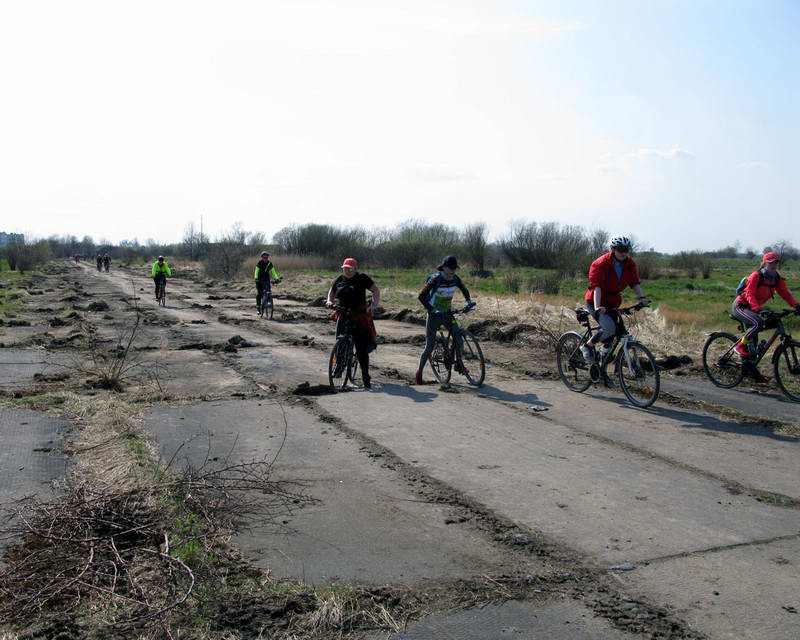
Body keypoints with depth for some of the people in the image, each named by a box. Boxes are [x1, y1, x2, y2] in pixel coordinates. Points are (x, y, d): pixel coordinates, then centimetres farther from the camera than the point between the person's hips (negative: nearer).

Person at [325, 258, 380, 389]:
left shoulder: (362, 278, -3)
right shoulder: (339, 280, 10)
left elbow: (375, 289, -1)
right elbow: (332, 291, 26)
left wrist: (375, 304, -14)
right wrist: (329, 301, 7)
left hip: (359, 316, -4)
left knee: (362, 349, -6)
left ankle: (366, 379, -1)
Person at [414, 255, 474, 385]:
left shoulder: (455, 279, -6)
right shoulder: (435, 279, -21)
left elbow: (464, 290, 14)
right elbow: (421, 296, -22)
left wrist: (468, 301, -3)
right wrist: (431, 310, -31)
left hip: (446, 313, 5)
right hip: (434, 315, -5)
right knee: (429, 346, -6)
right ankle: (419, 373, 7)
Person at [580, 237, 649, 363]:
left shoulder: (630, 264, -4)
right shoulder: (600, 264, -22)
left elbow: (635, 283, -8)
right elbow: (596, 286, -31)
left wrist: (641, 297, -26)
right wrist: (597, 307, -42)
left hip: (612, 303, 7)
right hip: (596, 302, -7)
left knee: (613, 331, 6)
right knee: (609, 328, -25)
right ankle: (587, 346, -6)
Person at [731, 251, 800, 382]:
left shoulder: (776, 278, 1)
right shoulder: (756, 276, -19)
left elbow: (785, 293, -5)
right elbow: (750, 294, -28)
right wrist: (758, 309, -42)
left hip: (750, 308, 8)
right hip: (739, 306, -8)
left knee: (753, 339, 7)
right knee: (758, 322, -33)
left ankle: (750, 367, 17)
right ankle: (740, 346, -17)